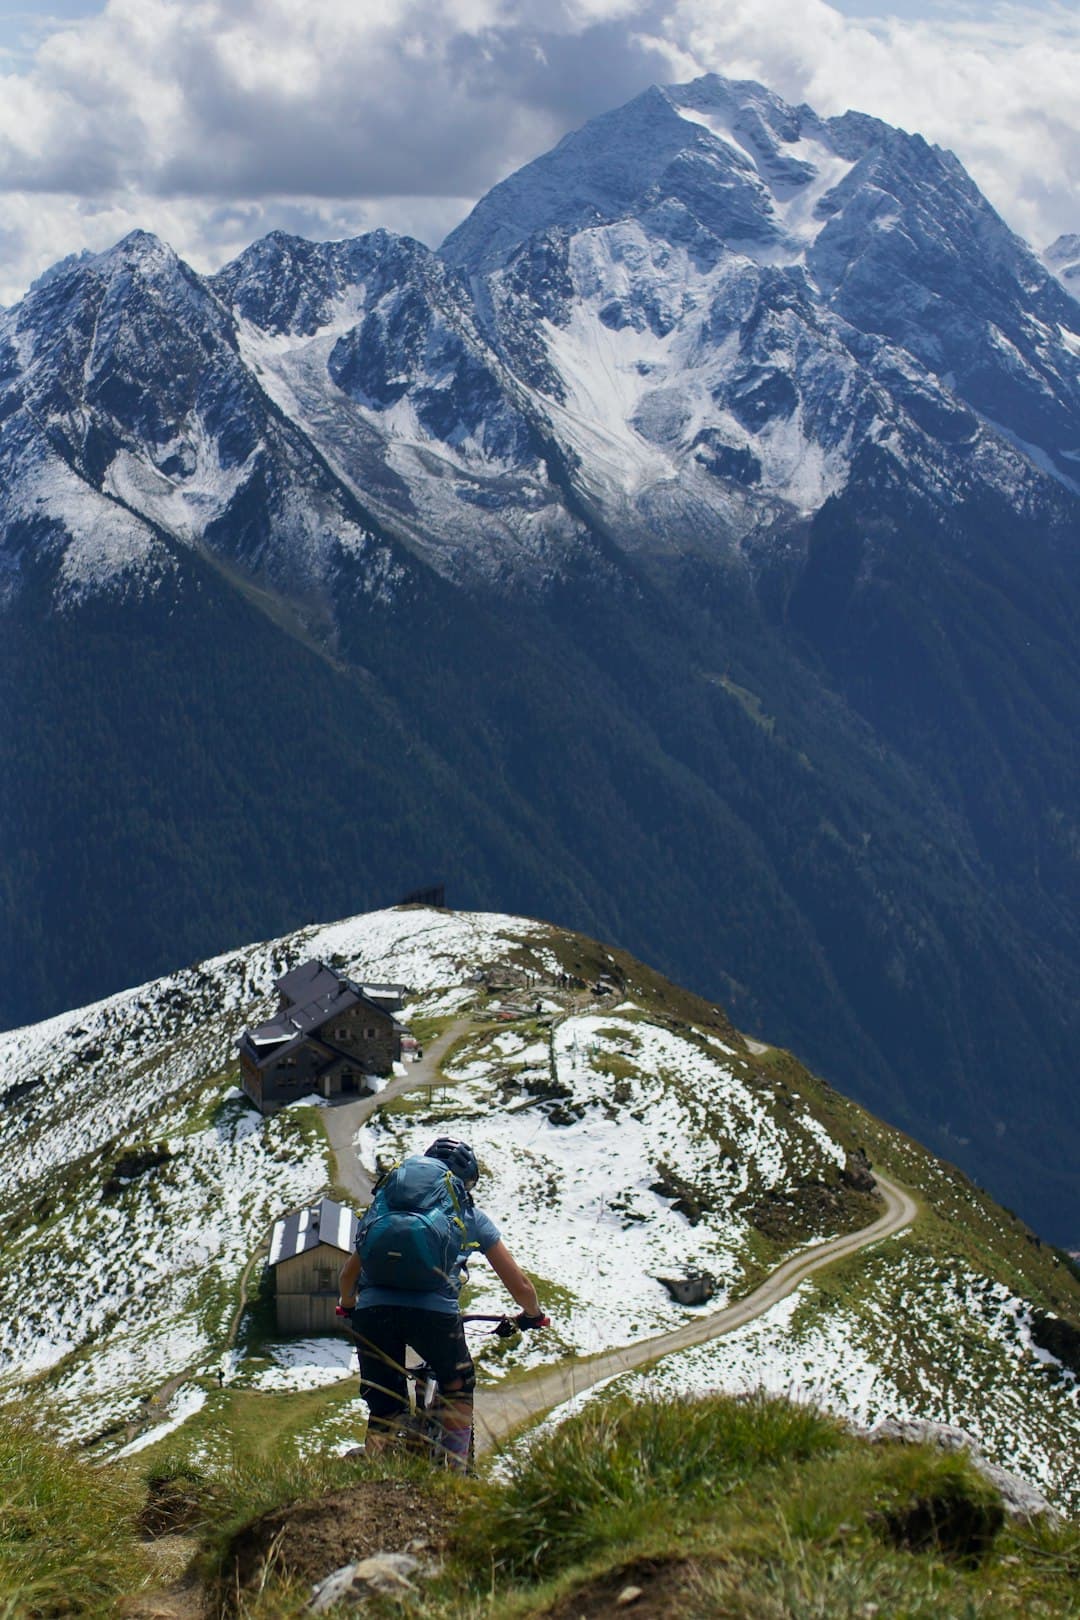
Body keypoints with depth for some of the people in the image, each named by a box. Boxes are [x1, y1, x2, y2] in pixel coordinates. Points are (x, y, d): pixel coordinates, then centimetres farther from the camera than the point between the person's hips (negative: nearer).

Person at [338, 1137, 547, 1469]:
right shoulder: (472, 1217, 23)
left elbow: (348, 1273, 35)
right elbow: (519, 1285, 26)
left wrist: (349, 1306, 55)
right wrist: (533, 1315, 46)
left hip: (373, 1309, 2)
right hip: (434, 1310, -2)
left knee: (384, 1410, 18)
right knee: (457, 1390, 25)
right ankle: (454, 1472, 16)